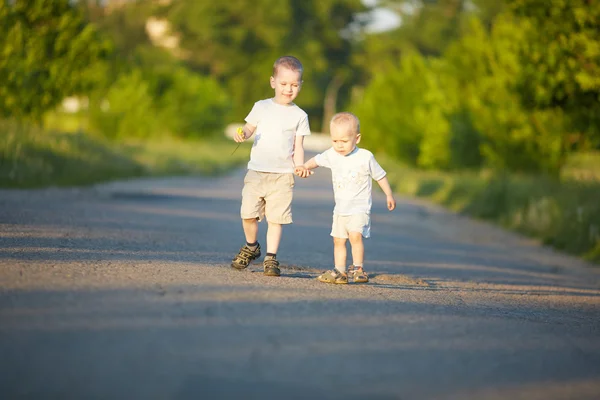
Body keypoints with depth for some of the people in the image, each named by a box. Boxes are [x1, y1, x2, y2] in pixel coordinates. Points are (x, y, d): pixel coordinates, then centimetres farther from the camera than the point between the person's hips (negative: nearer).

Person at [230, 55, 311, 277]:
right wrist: (242, 134, -10)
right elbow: (250, 127, 13)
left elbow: (298, 147, 5)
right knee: (248, 214, -2)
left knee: (276, 218, -6)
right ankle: (251, 246, 24)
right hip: (256, 172, 1)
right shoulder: (261, 107, 8)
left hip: (282, 175, -1)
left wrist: (300, 166, -12)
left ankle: (271, 257, 2)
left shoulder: (299, 116, 5)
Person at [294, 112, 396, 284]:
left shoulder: (365, 157, -11)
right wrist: (304, 167, -4)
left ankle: (358, 269, -16)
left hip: (360, 207, -5)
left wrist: (389, 195, 6)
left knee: (355, 235, -23)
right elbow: (317, 160, 15)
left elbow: (380, 175, 0)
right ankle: (339, 272, 16)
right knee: (338, 240, 8)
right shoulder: (332, 155, -1)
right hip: (340, 208, 5)